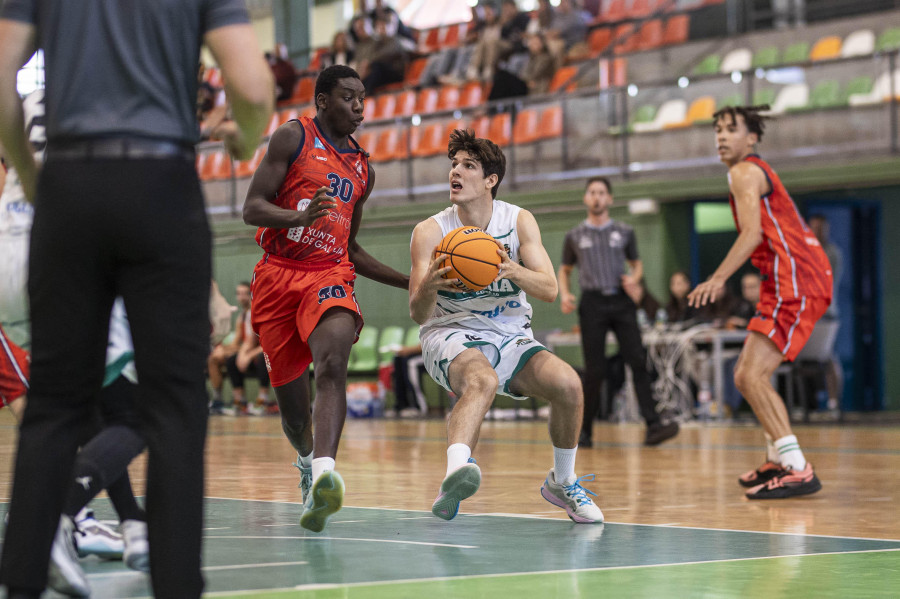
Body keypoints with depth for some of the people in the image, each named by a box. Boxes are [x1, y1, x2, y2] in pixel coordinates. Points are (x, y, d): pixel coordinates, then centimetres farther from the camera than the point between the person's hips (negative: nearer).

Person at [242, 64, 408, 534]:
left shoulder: (363, 169, 18)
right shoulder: (293, 137, 2)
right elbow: (252, 208, -7)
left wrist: (411, 282, 19)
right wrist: (300, 217, -27)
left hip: (330, 275, 2)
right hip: (279, 274, -2)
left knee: (333, 363, -29)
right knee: (292, 404, 4)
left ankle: (324, 476, -46)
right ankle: (307, 460, 39)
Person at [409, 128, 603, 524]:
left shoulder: (519, 221, -1)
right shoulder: (431, 232, -7)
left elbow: (549, 290, -11)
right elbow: (418, 314, -13)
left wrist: (513, 270, -33)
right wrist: (427, 288, -37)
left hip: (511, 337, 3)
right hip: (451, 335, -3)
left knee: (567, 383, -22)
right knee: (482, 380, -37)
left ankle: (562, 482, 5)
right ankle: (455, 472, -63)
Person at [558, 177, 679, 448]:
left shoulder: (624, 232, 10)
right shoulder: (575, 236, 10)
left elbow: (637, 264, 19)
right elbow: (565, 270, 20)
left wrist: (634, 278, -4)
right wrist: (564, 294, 2)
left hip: (621, 301, 1)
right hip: (593, 304, -1)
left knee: (638, 362, -11)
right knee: (594, 370, -4)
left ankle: (653, 426, -18)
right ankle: (584, 430, 10)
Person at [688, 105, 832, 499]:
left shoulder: (744, 172, -6)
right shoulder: (756, 172, 25)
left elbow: (753, 233, -20)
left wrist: (719, 278, -30)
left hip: (795, 286, -11)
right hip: (789, 285, 11)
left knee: (751, 377, -19)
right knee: (748, 375, 17)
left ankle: (798, 470, -23)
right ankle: (778, 460, 22)